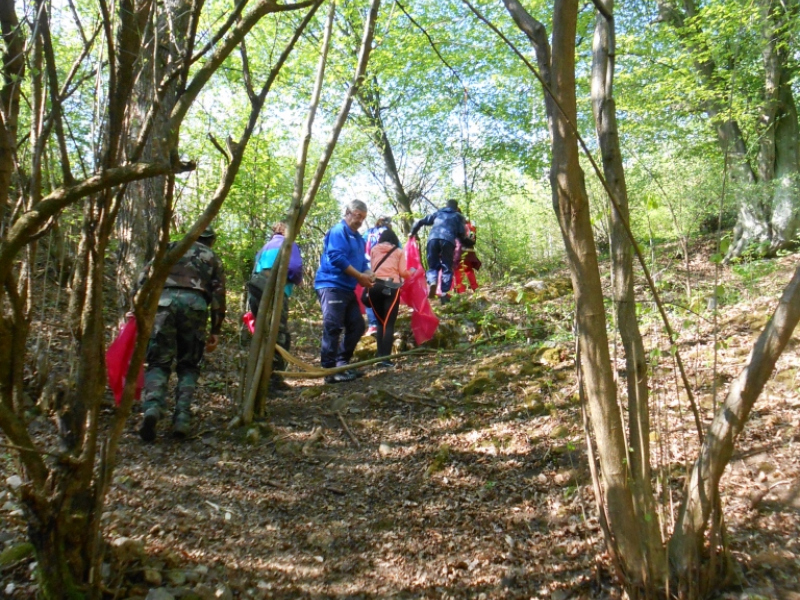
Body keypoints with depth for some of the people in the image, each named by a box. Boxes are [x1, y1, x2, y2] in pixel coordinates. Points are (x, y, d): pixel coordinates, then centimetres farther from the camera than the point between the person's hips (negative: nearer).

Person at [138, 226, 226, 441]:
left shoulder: (171, 249, 26)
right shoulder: (213, 258, 24)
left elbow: (145, 277, 12)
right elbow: (218, 294, 14)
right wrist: (215, 331, 15)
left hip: (163, 301, 0)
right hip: (195, 305, 0)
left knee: (158, 362, 4)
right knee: (188, 365, 11)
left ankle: (153, 407, -21)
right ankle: (182, 418, -3)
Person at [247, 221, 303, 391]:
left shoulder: (265, 247, 31)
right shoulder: (289, 245, 11)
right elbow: (295, 268, -4)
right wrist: (298, 281, 16)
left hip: (254, 289, 7)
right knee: (280, 336, -8)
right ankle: (274, 378, -14)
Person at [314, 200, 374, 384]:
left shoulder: (358, 238, 21)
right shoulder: (338, 231, -7)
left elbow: (362, 262, 24)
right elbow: (337, 257, -20)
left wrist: (368, 275, 0)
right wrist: (360, 276, -17)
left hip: (347, 288, 10)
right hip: (332, 286, -10)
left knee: (357, 326, 9)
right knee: (333, 328, -12)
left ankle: (342, 364, 19)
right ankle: (330, 371, -10)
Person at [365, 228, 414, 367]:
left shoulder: (373, 250, 16)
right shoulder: (399, 252, 11)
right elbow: (403, 272, 5)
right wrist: (411, 272, 24)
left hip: (375, 286, 3)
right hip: (391, 287, -3)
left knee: (380, 323, 13)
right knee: (389, 323, -4)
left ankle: (380, 356, 7)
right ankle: (385, 357, -13)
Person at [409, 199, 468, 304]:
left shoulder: (437, 213, 33)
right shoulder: (458, 216, 27)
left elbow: (420, 222, 31)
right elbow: (462, 233, 13)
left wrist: (413, 233, 43)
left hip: (433, 239, 2)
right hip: (448, 240, -2)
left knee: (433, 265, 12)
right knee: (447, 267, 6)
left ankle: (432, 282, -18)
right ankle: (444, 293, -6)